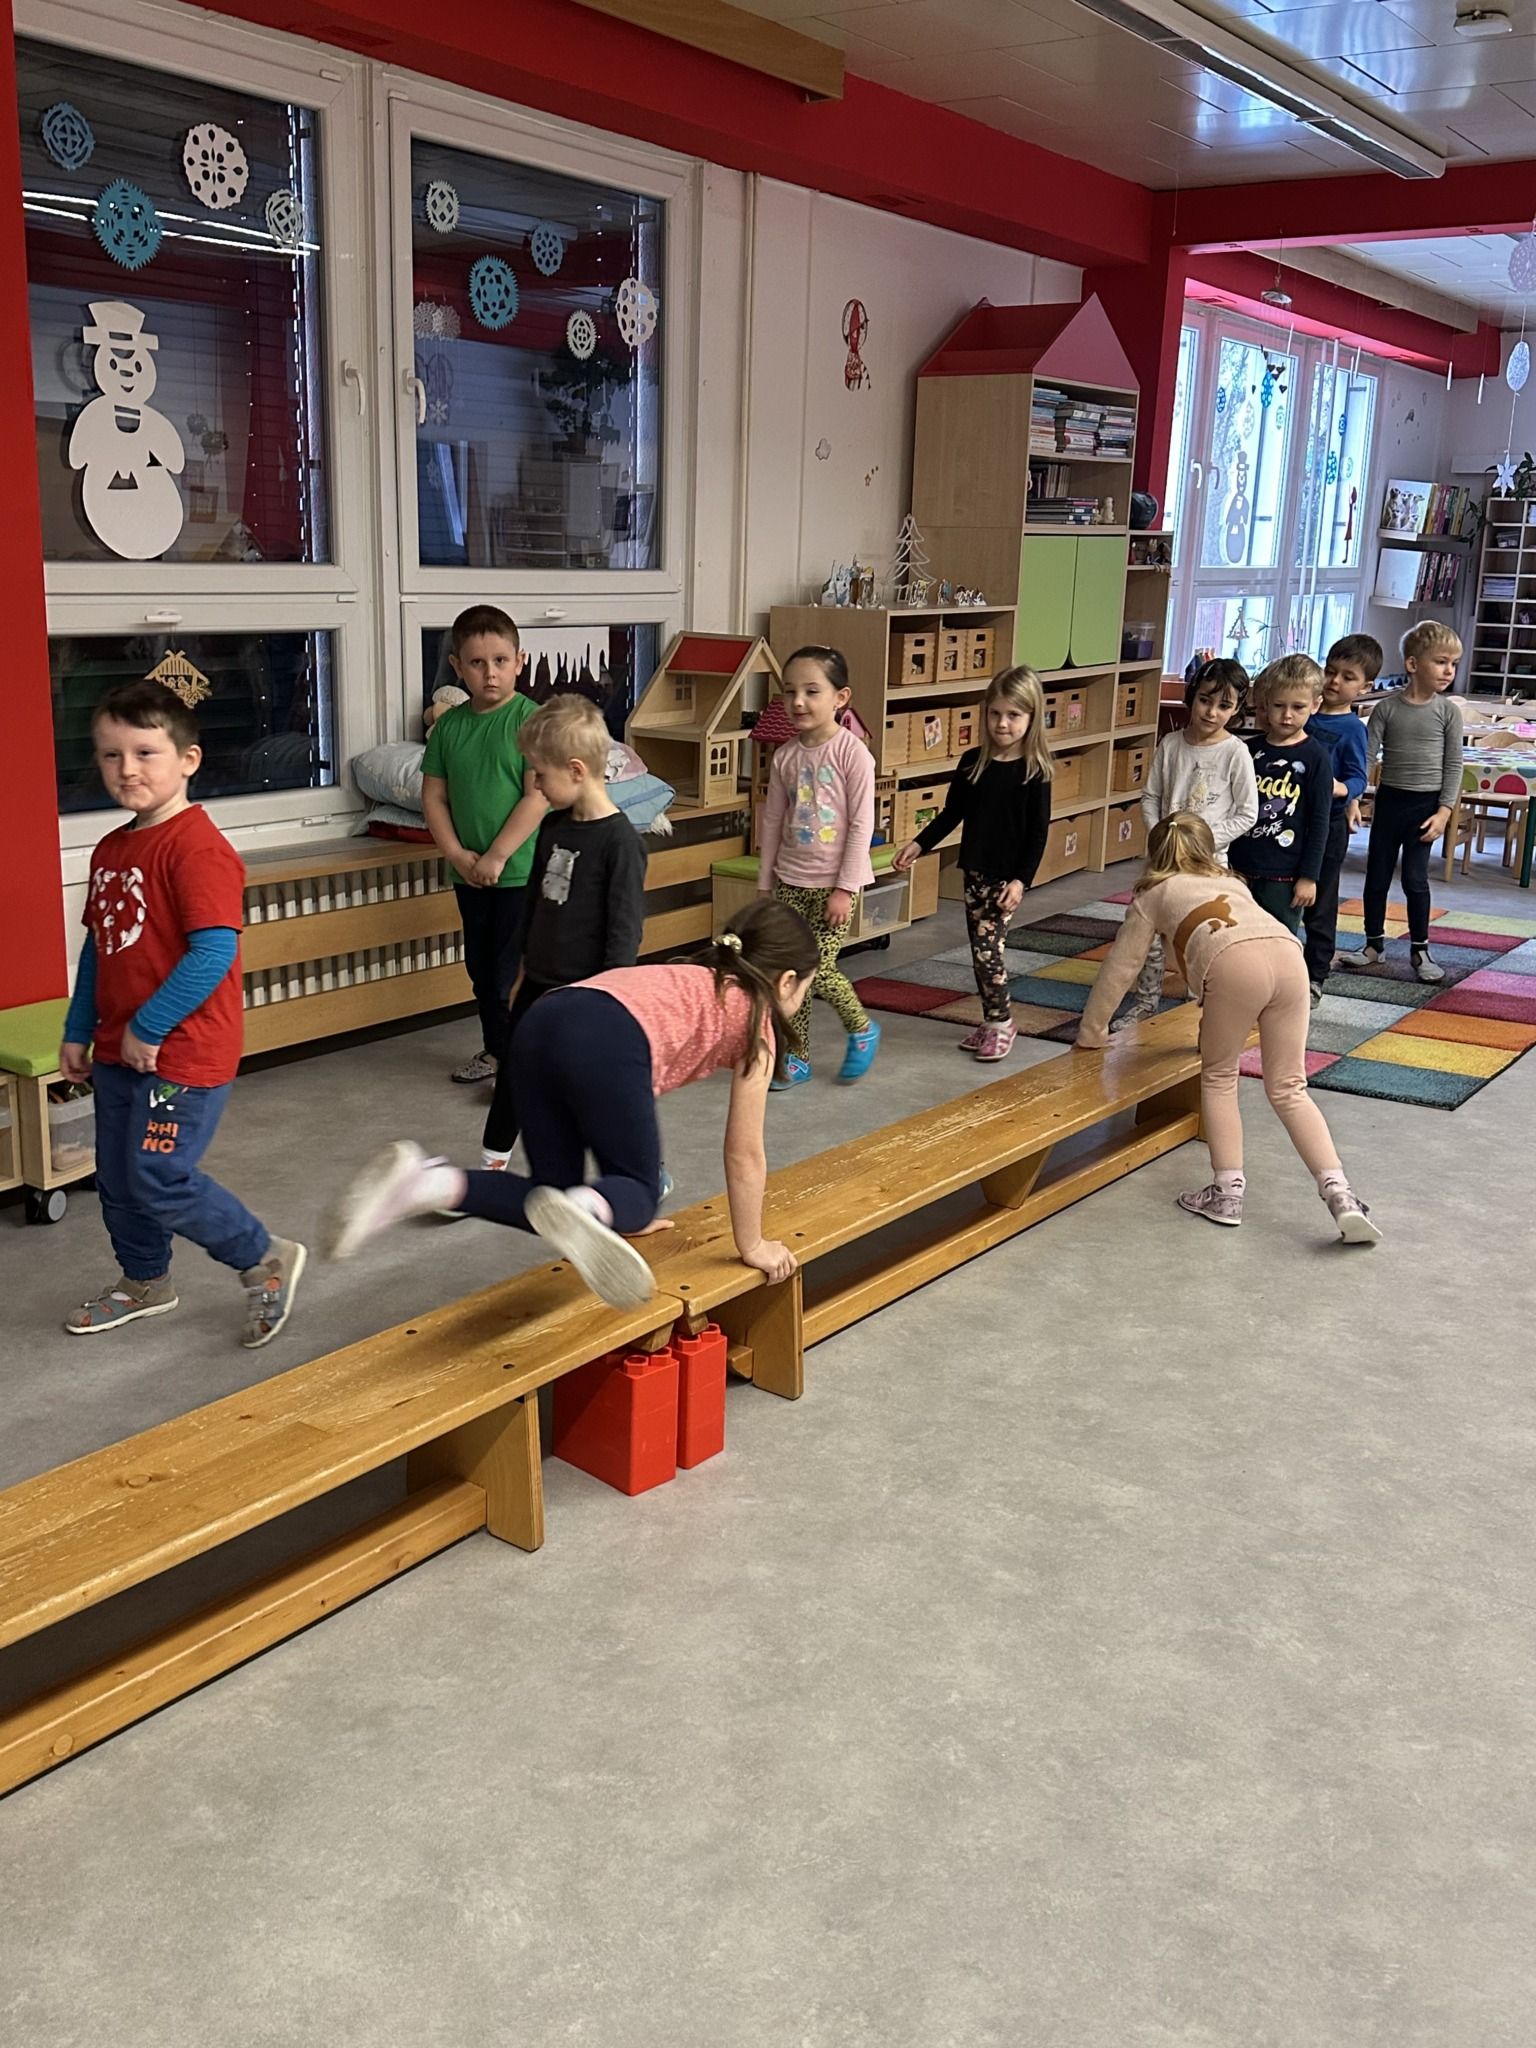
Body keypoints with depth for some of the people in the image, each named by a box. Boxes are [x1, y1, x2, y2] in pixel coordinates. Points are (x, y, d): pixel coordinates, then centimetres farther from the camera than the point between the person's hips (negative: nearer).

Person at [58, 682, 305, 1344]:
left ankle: (266, 1259, 12)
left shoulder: (196, 847, -19)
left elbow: (214, 951, -26)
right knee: (117, 1179, 18)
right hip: (119, 1050, 9)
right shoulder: (111, 850, 9)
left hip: (183, 1051, -9)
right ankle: (145, 1281, 40)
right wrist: (79, 1031, 17)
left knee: (159, 1180, -7)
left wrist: (148, 1028, -21)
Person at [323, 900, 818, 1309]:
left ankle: (427, 1182, -8)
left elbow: (635, 1103, 45)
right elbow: (744, 1153, 21)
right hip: (607, 1044, -7)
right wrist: (753, 1245, 34)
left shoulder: (692, 981, 40)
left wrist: (631, 1213, 53)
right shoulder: (755, 1017, 21)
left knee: (553, 1196, 15)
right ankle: (586, 1210, -26)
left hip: (544, 1022, 7)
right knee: (637, 1193, 10)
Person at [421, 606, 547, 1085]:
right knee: (480, 968, 17)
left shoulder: (530, 719, -11)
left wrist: (496, 857, -17)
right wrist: (457, 854, -6)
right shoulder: (448, 726, 5)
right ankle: (496, 1049, 34)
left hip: (521, 870, -6)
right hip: (470, 875, 6)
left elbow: (539, 796, -16)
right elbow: (434, 797, 8)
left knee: (513, 972, -2)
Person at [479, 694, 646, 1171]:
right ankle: (492, 1164, 32)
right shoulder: (553, 827, 4)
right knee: (512, 1073, 16)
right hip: (539, 983, 8)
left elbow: (625, 925, -18)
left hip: (587, 992, -7)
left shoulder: (619, 839, -19)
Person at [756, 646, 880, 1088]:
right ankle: (797, 1056, 19)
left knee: (819, 969, -9)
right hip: (790, 881, 5)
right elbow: (773, 822, 10)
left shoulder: (852, 752, -13)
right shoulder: (785, 757, 3)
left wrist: (845, 888, -14)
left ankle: (862, 1030, 17)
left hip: (833, 882, -5)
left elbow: (862, 824, -13)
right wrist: (765, 884, 11)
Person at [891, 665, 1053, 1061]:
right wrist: (919, 844, 3)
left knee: (987, 948, -10)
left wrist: (1021, 880, -17)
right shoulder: (972, 762, 3)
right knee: (980, 950, 10)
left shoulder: (1034, 771, -10)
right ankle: (992, 1021, 23)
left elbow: (1038, 832, -10)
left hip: (1006, 876, -5)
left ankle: (1001, 1023, 7)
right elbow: (952, 813, 12)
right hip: (974, 870, 5)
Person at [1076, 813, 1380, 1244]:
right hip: (1288, 954, 4)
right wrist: (1221, 1027, 66)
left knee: (1218, 1079, 17)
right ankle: (1339, 1194, 0)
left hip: (1234, 964, -4)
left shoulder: (1152, 894, 29)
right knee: (1288, 1088, 12)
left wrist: (1091, 1032, 45)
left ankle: (1227, 1192, 12)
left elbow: (1119, 967, 33)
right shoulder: (1230, 882, 42)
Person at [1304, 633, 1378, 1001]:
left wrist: (1343, 790, -33)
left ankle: (1315, 977, 14)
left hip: (1328, 825, -5)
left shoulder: (1352, 729, -9)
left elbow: (1358, 778, -13)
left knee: (1319, 907, 4)